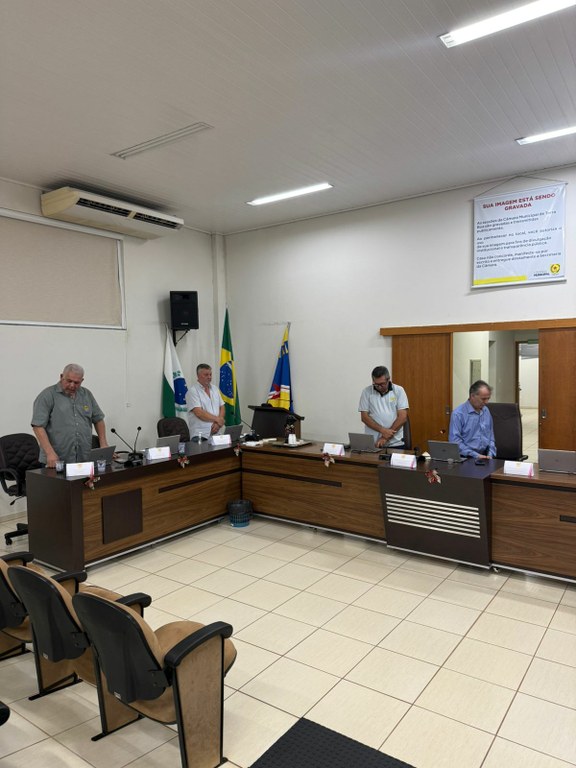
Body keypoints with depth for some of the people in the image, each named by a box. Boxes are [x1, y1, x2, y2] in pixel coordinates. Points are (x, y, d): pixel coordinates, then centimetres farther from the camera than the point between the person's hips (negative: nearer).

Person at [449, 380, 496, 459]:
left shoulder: (486, 411, 11)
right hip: (465, 457, -5)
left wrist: (490, 454, 3)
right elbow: (455, 441, -14)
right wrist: (476, 455, -16)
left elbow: (491, 437, 19)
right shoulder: (458, 413, -9)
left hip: (484, 457, 5)